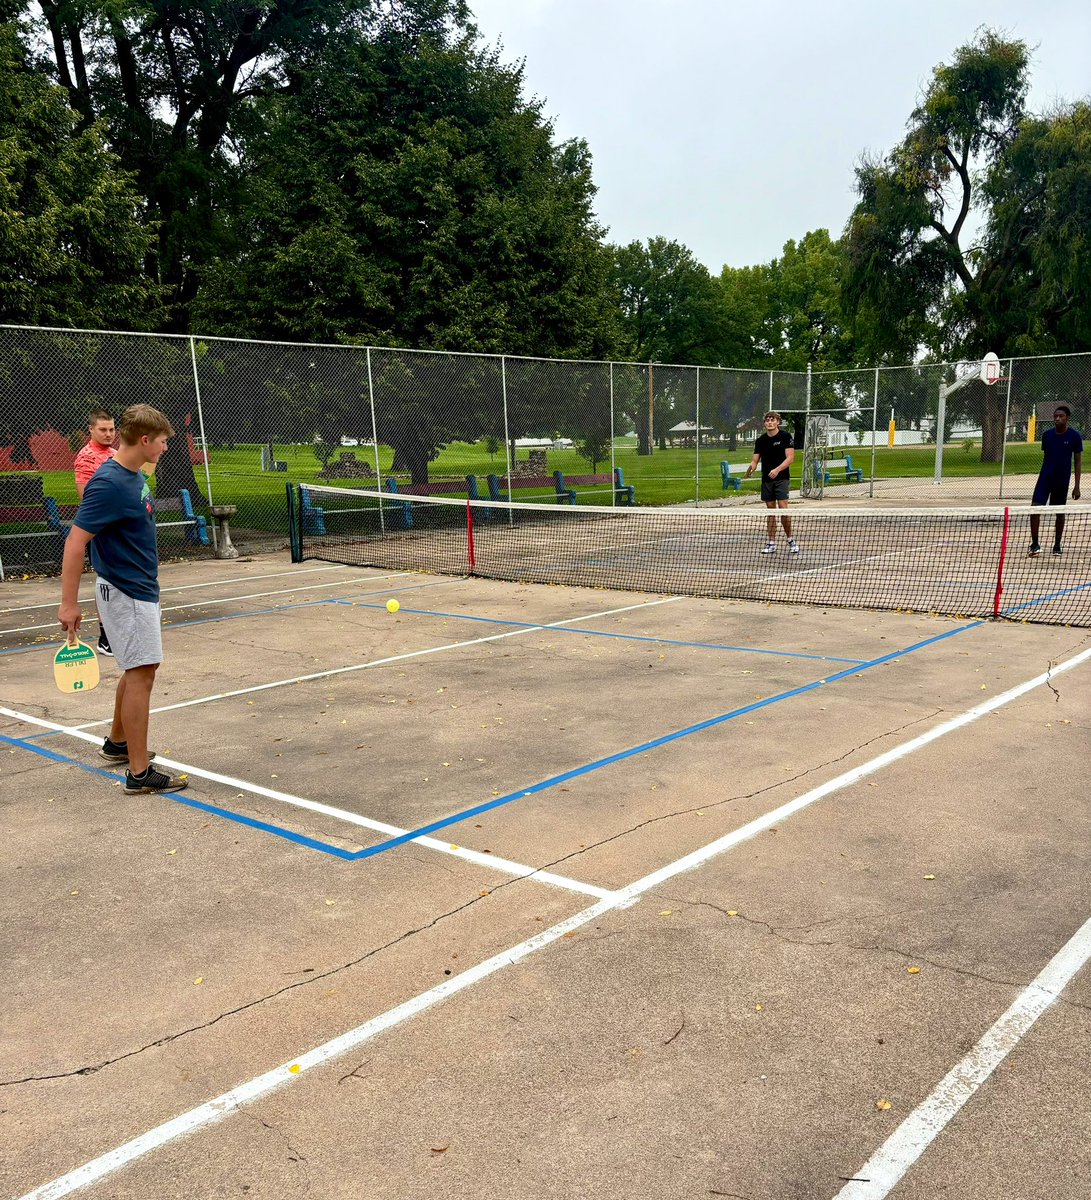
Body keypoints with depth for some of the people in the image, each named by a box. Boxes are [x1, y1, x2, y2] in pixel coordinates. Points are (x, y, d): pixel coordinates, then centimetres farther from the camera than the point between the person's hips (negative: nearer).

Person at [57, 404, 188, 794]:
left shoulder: (135, 476, 8)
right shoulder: (109, 484, -21)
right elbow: (75, 541, -22)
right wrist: (69, 603, -22)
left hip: (140, 589, 10)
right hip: (124, 593, -10)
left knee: (139, 670, 19)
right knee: (141, 673, -8)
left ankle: (117, 742, 36)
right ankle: (139, 772, -3)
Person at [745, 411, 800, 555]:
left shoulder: (785, 436, -4)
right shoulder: (760, 441, 8)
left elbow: (790, 457, -10)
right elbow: (755, 460, 7)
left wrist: (777, 469, -23)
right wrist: (750, 470, -16)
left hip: (781, 478, -4)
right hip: (766, 479, 4)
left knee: (783, 508, -13)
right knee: (770, 511, 7)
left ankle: (791, 540, 2)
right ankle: (771, 543, 11)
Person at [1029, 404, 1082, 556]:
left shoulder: (1074, 436, -5)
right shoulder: (1047, 435, 3)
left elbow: (1078, 461, -1)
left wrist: (1077, 485, -5)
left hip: (1062, 480, -2)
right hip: (1045, 477, 2)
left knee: (1060, 512, 8)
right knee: (1035, 507, -12)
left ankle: (1057, 545, 20)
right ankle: (1035, 544, -6)